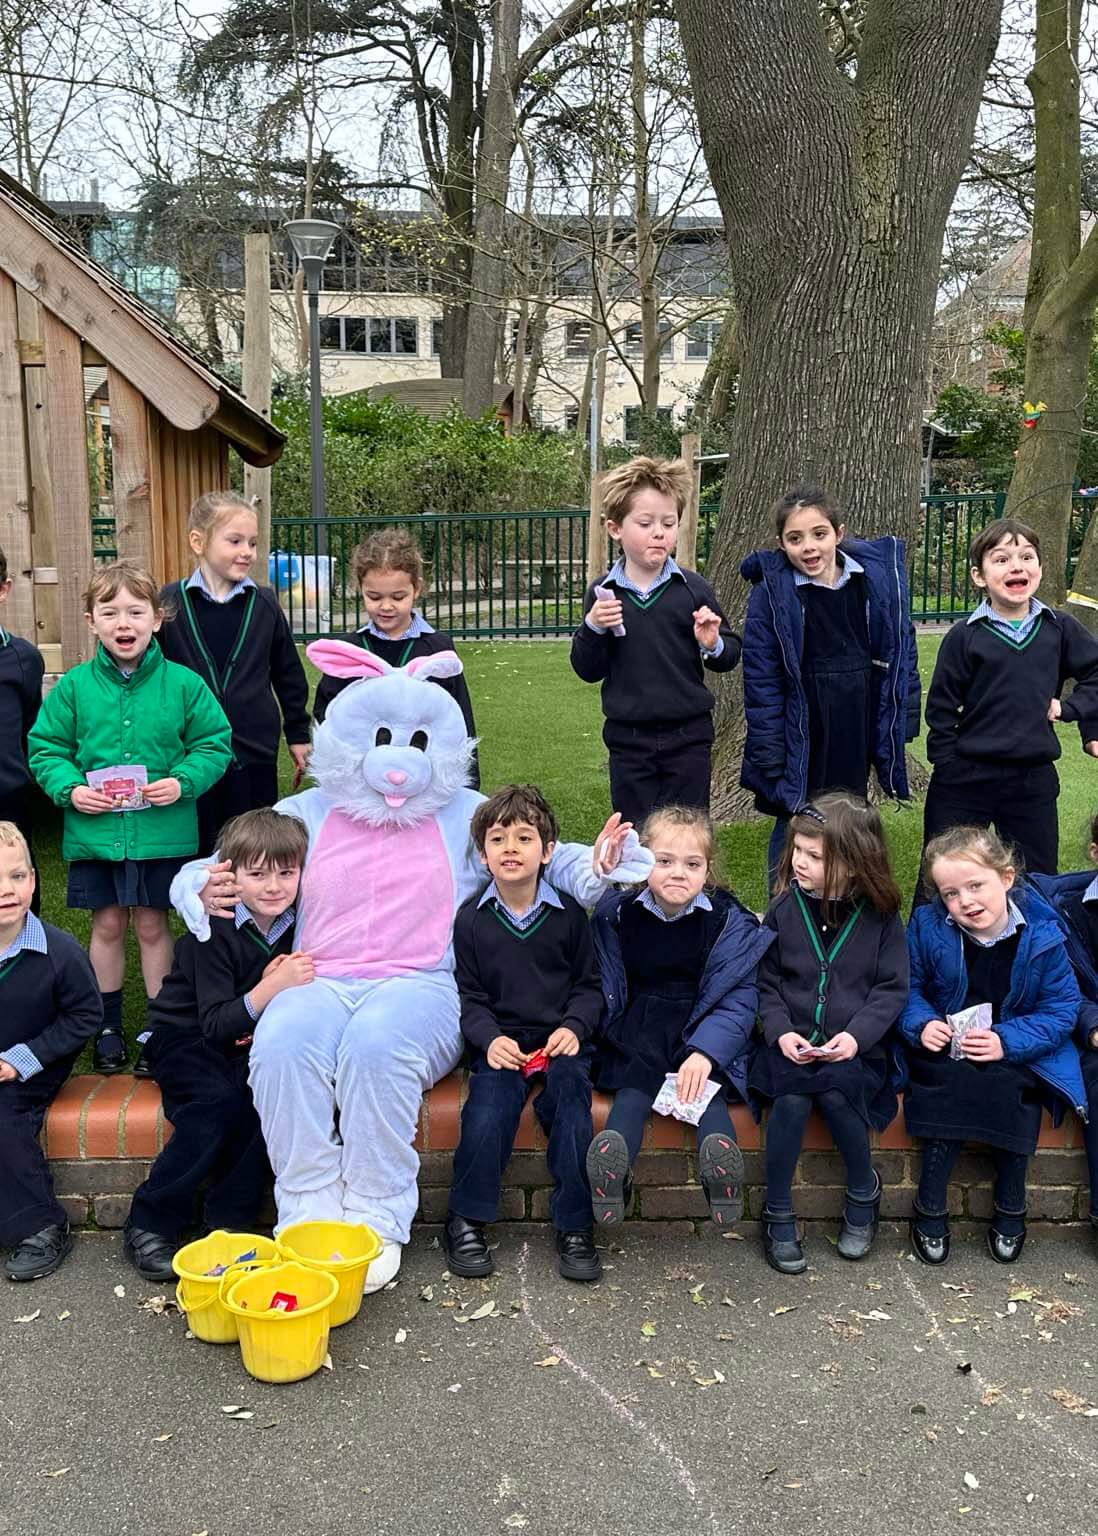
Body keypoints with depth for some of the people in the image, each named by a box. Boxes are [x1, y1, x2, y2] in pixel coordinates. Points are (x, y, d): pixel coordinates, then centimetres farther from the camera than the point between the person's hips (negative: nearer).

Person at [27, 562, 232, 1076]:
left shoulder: (182, 684, -5)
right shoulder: (74, 686, -2)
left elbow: (214, 744, 0)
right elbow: (45, 749, 4)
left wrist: (183, 782, -15)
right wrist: (69, 788, -12)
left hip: (162, 834, -1)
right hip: (94, 834, 1)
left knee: (152, 925, 10)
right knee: (107, 925, 13)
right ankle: (108, 1025, 31)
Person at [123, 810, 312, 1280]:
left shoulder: (298, 925, -6)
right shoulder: (214, 931, -19)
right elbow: (215, 1025, -26)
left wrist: (288, 983, -19)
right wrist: (272, 987, -40)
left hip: (247, 1045, 4)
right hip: (185, 1039, -4)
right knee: (220, 1099, -32)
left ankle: (229, 1220, -12)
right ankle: (150, 1224, -16)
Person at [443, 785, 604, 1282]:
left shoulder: (568, 913, 3)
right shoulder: (471, 919, 3)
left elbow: (589, 986, 8)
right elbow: (470, 997, 6)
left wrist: (573, 1026, -11)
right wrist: (490, 1038, -13)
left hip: (561, 1038, 0)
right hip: (501, 1042, 0)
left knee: (570, 1105, -26)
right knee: (487, 1113, -25)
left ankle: (574, 1226, -12)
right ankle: (465, 1220, -5)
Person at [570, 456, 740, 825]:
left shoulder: (693, 589, -3)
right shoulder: (603, 594, -1)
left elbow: (730, 656, 4)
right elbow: (588, 670, 1)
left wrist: (713, 645, -18)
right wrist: (592, 628, -17)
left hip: (688, 736, 0)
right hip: (629, 739, 1)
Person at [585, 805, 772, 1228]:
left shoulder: (729, 920, -3)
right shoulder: (615, 913, 2)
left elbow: (739, 999, -9)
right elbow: (601, 987, 5)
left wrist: (705, 1051, -23)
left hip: (703, 1030, 0)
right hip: (637, 1029, 1)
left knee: (703, 1077, -28)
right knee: (635, 1080, -26)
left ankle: (719, 1148, -53)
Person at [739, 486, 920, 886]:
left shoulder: (879, 575, -5)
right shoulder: (771, 592, -12)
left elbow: (901, 647, 5)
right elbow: (761, 677, -11)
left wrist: (904, 718, 4)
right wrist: (770, 755, -12)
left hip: (859, 727, 3)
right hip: (803, 734, -3)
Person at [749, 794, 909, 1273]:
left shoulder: (880, 915, 0)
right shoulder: (784, 909, 3)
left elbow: (892, 988, 0)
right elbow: (766, 983, 6)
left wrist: (856, 1034, -15)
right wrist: (780, 1031, -11)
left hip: (856, 1048, -1)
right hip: (792, 1043, 1)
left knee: (835, 1092, -30)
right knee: (790, 1100, -27)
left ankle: (864, 1190, 0)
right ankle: (778, 1215, -7)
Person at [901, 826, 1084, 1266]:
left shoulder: (1042, 932, -13)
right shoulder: (927, 925, -9)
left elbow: (1062, 1008, -10)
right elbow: (908, 988, 0)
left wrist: (1007, 1041, -23)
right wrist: (923, 1023, -21)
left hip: (1016, 1051, 0)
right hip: (943, 1047, 1)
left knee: (1009, 1089, -29)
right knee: (952, 1080, -30)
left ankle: (1010, 1205, -7)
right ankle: (930, 1205, -16)